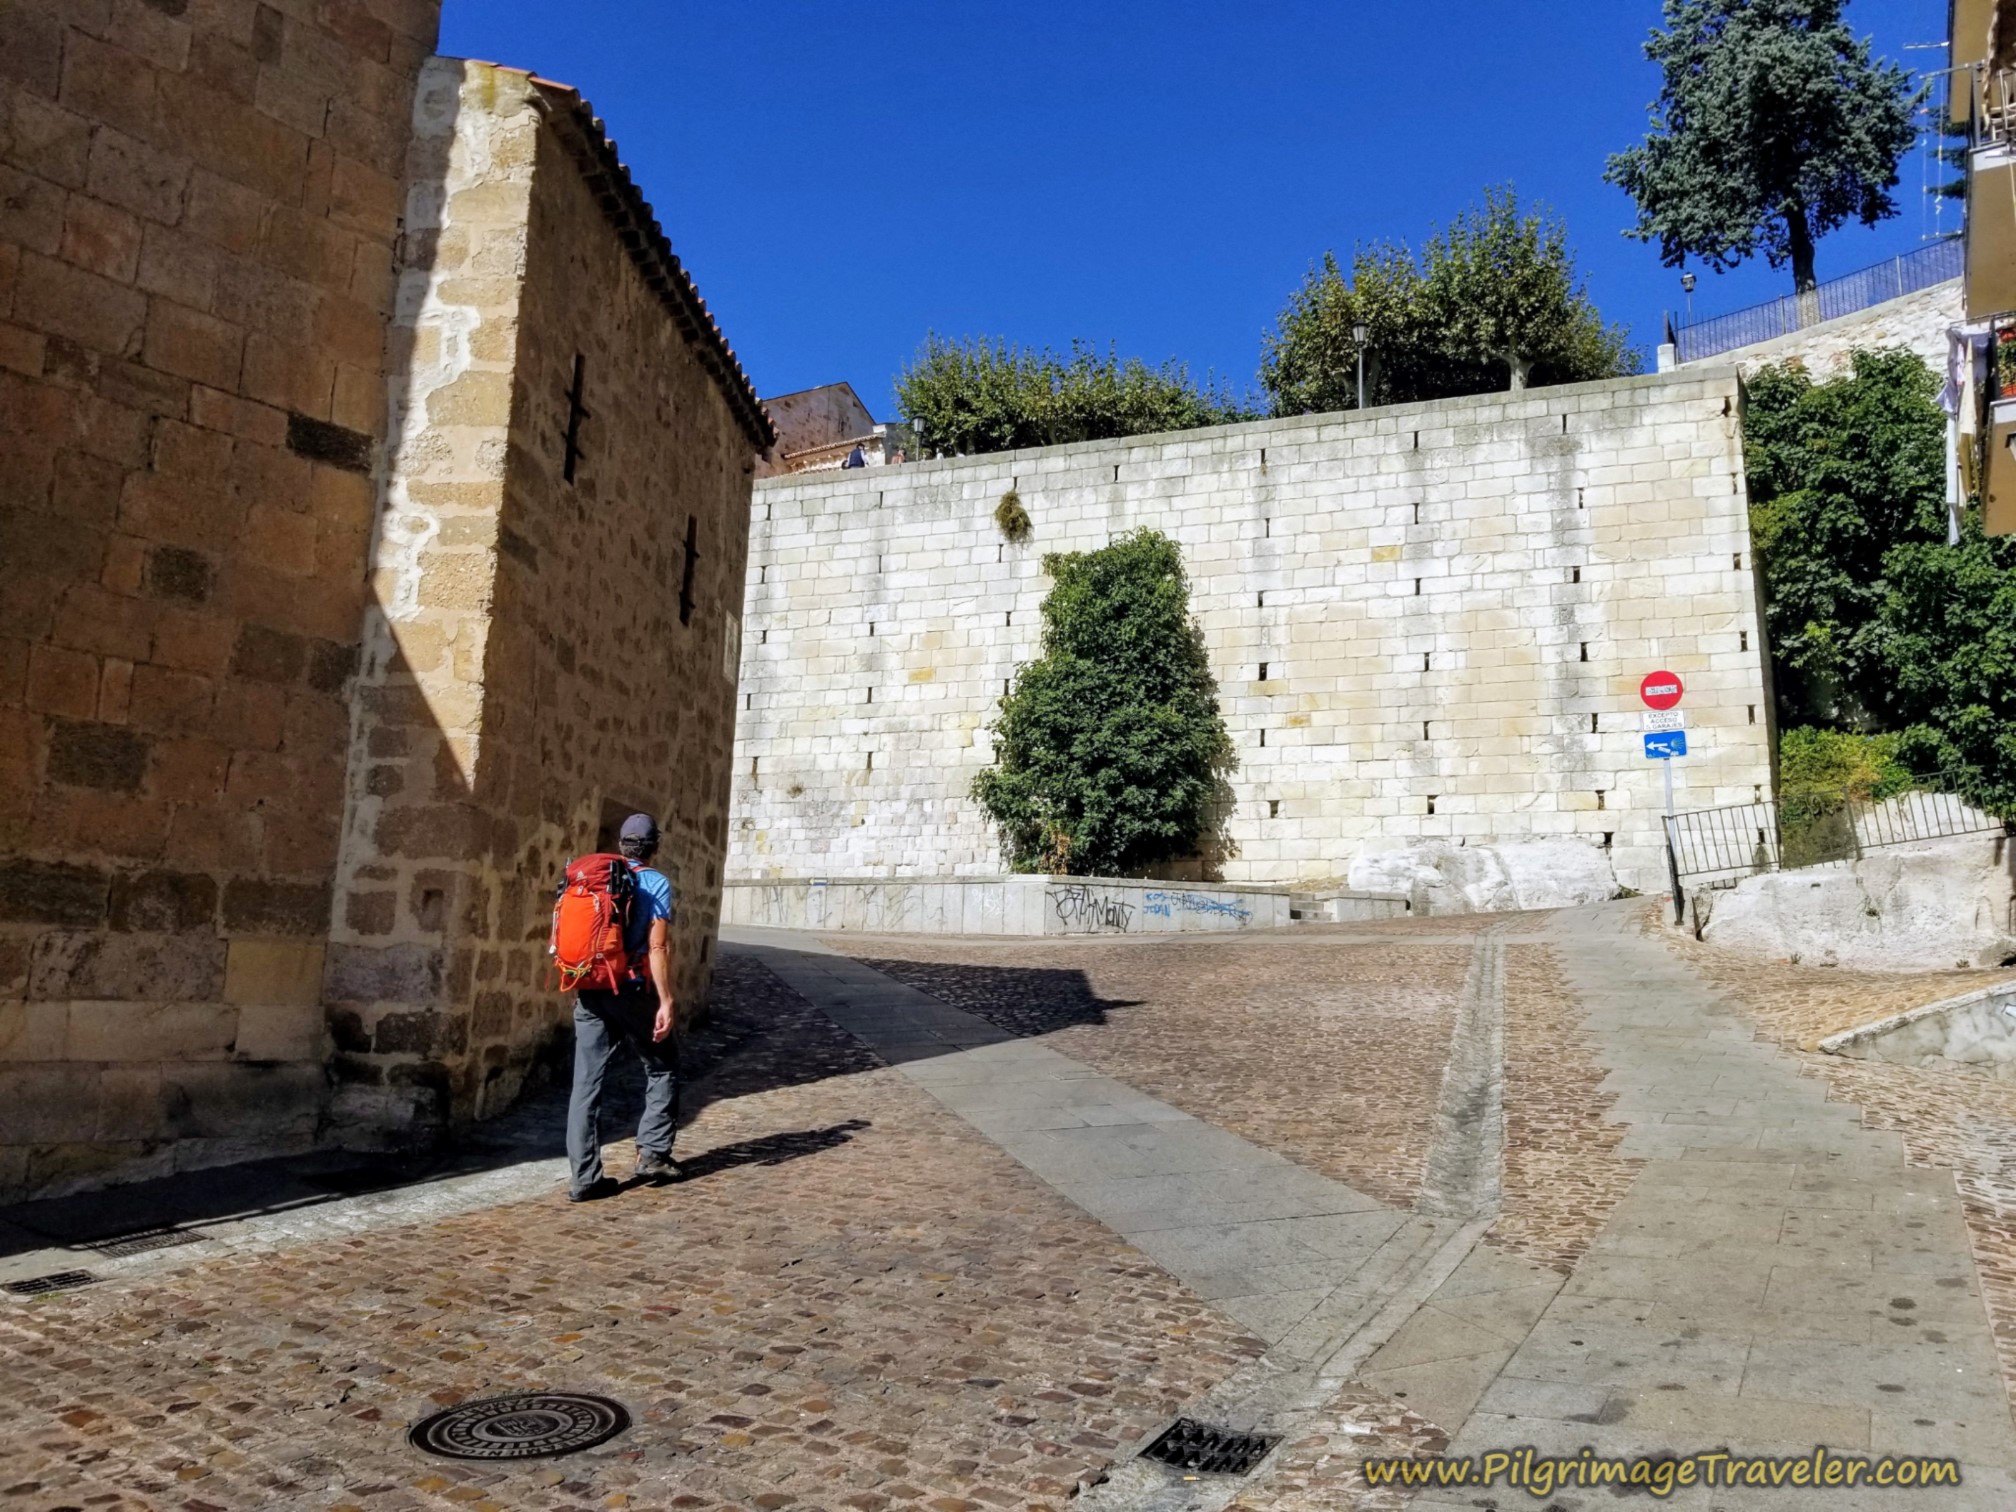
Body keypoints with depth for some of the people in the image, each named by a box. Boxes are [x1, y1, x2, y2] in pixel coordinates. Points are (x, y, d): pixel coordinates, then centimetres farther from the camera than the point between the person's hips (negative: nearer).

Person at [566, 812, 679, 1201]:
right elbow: (658, 946, -12)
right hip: (633, 993, -4)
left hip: (588, 993, 4)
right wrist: (666, 1001, -11)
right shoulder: (656, 884, -4)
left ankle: (583, 1177, 6)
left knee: (586, 1082, 5)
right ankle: (652, 1153, 12)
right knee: (662, 1067, 15)